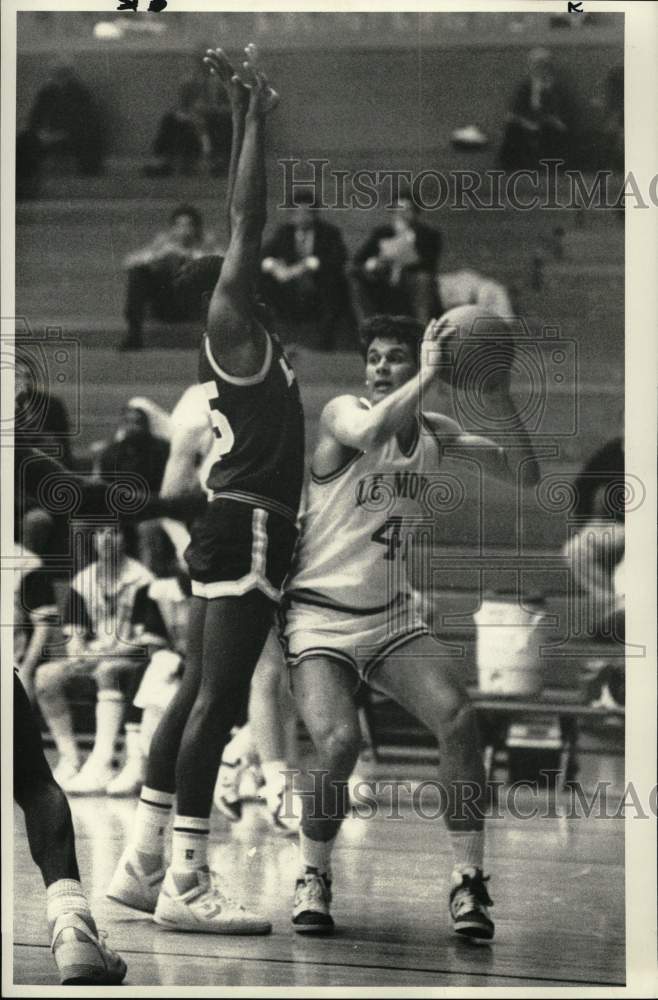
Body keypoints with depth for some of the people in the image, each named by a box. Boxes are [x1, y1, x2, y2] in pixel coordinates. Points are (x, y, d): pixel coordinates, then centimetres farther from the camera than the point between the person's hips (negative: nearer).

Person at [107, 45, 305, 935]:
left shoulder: (249, 336, 16)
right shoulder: (232, 323, -7)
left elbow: (244, 220, 23)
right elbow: (246, 222, -16)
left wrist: (246, 116, 23)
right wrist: (256, 114, -11)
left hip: (237, 531, 10)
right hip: (246, 530, -10)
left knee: (197, 699, 11)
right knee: (217, 704, -11)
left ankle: (143, 865, 16)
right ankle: (186, 885, -13)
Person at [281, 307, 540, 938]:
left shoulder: (436, 434, 6)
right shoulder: (341, 414, -11)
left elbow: (524, 475, 3)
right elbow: (370, 430, -35)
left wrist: (499, 402, -11)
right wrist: (428, 377, -29)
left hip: (393, 617, 5)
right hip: (319, 616, -5)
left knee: (458, 719, -19)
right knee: (339, 744, -26)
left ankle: (467, 881, -7)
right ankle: (312, 879, -1)